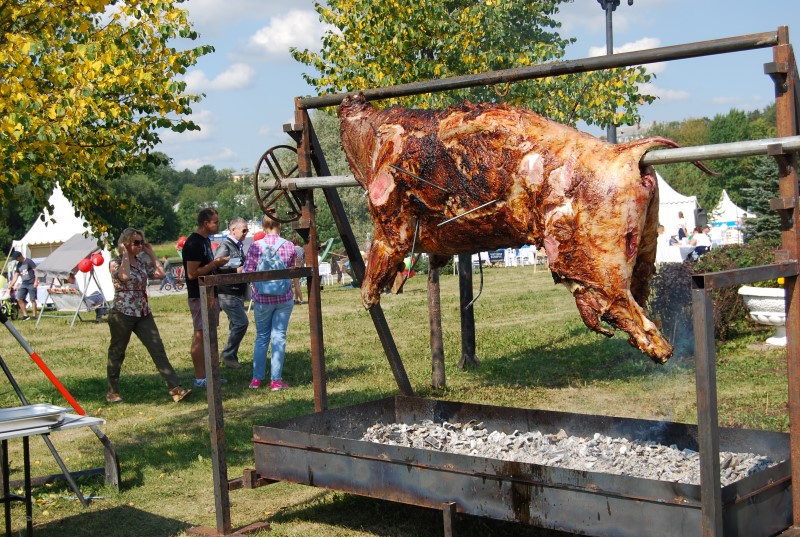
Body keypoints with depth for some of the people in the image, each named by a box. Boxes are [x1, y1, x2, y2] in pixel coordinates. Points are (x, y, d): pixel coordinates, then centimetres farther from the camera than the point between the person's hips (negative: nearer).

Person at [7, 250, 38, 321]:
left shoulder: (29, 261, -4)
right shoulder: (19, 265, 17)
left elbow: (36, 271, -9)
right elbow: (16, 275, 20)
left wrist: (36, 281, -16)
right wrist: (11, 285, 13)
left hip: (31, 283, -7)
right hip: (23, 284, 7)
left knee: (32, 299, -8)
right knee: (19, 299, -2)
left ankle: (34, 315, -4)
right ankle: (25, 315, 4)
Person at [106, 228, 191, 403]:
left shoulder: (141, 262, 11)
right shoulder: (115, 263, -8)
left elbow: (160, 273, 7)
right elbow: (124, 276, -28)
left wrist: (151, 254, 9)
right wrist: (125, 255, -16)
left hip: (143, 313, 6)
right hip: (122, 314, -6)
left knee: (158, 349, -5)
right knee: (117, 353, 7)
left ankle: (175, 389, -11)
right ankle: (112, 392, 21)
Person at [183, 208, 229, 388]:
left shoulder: (205, 240, 15)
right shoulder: (194, 243, -17)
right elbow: (192, 273, -22)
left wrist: (217, 263, 7)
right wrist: (215, 264, -18)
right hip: (200, 297, -10)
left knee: (210, 335, 13)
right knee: (200, 335, -6)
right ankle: (200, 378, -2)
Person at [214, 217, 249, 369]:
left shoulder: (238, 247, 15)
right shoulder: (225, 247, -14)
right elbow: (216, 268, -23)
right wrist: (236, 271, -22)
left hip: (238, 292, 9)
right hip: (228, 293, -9)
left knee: (236, 325, 12)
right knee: (241, 323, -14)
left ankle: (231, 357, 20)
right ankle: (228, 355, -2)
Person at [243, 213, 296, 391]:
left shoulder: (255, 246, -8)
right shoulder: (289, 246, -5)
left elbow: (247, 273, -6)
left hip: (262, 298, 0)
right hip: (284, 298, 0)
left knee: (261, 337, 13)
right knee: (279, 337, 4)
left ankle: (257, 378, 14)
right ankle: (276, 380, 3)